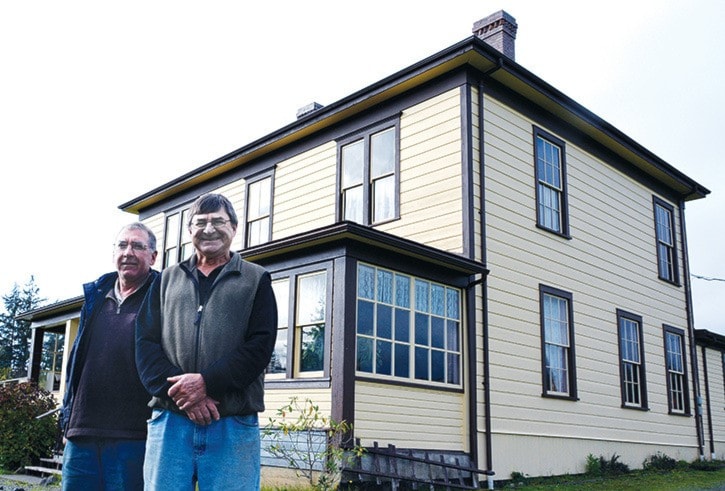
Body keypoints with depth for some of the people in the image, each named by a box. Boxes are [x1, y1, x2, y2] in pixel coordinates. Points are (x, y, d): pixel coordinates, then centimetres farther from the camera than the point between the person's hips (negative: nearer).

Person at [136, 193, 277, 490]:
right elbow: (145, 344, 6)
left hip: (235, 424, -2)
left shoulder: (256, 280, 11)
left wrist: (207, 382, -15)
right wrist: (179, 390, -10)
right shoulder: (167, 280, 18)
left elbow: (260, 346, -2)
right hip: (169, 420, 2)